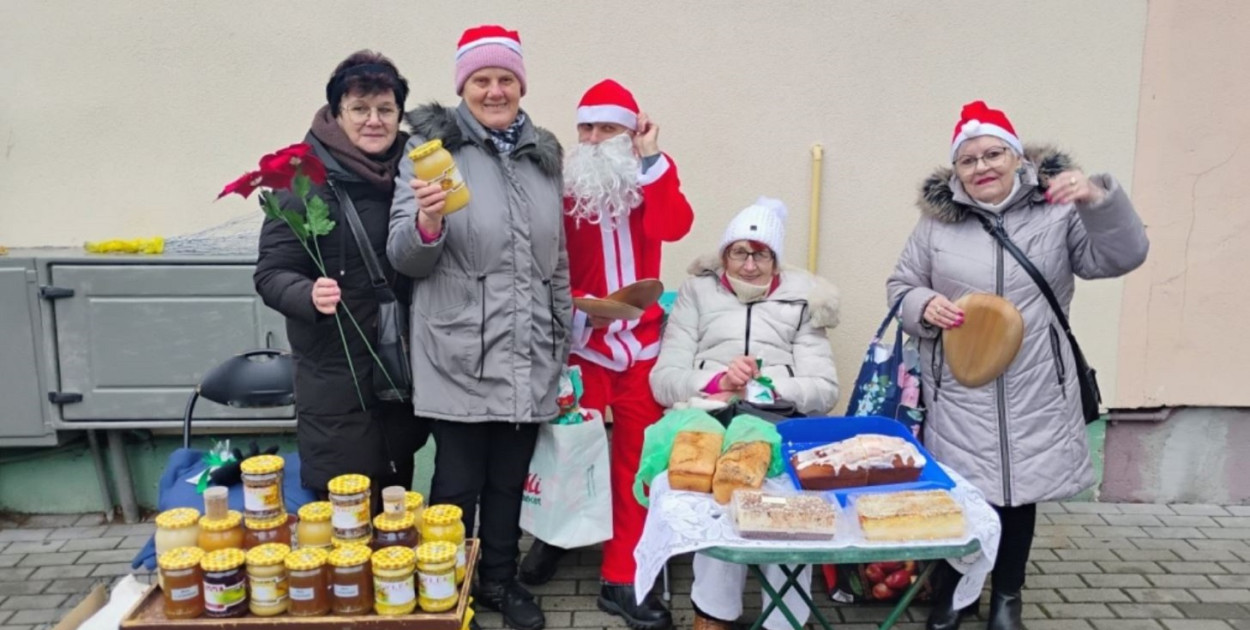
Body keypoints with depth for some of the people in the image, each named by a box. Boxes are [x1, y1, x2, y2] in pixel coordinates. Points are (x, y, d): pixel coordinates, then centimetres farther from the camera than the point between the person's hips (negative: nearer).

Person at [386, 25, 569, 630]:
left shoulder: (543, 153, 10)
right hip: (460, 359, -4)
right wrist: (427, 222, -29)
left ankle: (500, 579, 35)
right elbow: (404, 257, -8)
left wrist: (562, 340, 18)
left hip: (528, 358, 5)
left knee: (510, 480, 15)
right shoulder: (432, 146, -5)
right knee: (457, 484, 6)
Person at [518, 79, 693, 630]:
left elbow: (674, 227, -15)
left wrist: (650, 159, -15)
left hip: (642, 341, 3)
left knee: (636, 459, 6)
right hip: (582, 342, -2)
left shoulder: (648, 183, 6)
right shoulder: (562, 185, -2)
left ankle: (622, 578, 18)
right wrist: (578, 307, -20)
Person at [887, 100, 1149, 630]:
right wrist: (924, 306, -14)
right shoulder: (936, 222, 2)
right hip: (958, 395, 0)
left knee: (1020, 490, 13)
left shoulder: (1057, 211, -1)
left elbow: (1120, 257, -10)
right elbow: (901, 287, 8)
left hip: (1034, 395, 0)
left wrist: (1099, 200, -26)